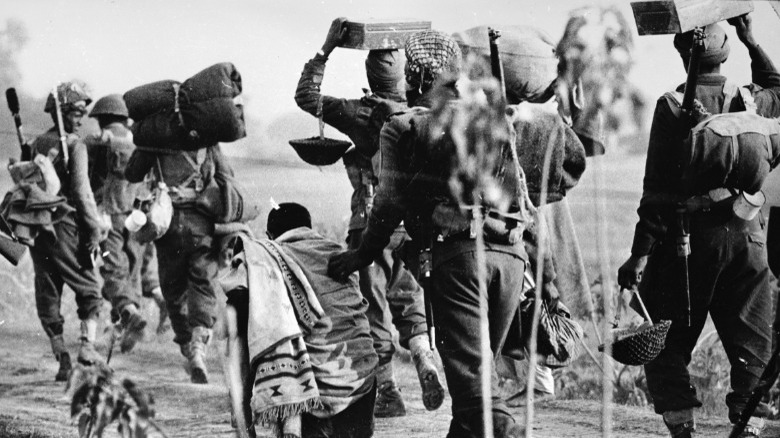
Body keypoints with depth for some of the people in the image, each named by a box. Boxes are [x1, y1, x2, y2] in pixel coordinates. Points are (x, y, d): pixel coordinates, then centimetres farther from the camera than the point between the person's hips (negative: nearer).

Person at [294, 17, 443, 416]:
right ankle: (427, 369, -3)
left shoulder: (360, 114, -10)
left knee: (376, 311, 4)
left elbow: (306, 97, -5)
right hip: (413, 225, 4)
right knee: (409, 304, 18)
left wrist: (326, 50, -4)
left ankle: (388, 394, 4)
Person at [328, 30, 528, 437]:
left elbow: (390, 202, 0)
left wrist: (363, 254, 9)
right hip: (511, 253, 5)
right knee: (480, 361, 16)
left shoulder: (404, 128, 5)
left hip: (459, 252, -5)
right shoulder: (491, 117, 20)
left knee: (470, 371, -8)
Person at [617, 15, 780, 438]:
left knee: (667, 344, 8)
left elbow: (658, 188, -11)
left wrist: (641, 252, -8)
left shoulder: (672, 106, -9)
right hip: (746, 238, 3)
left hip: (687, 239, -3)